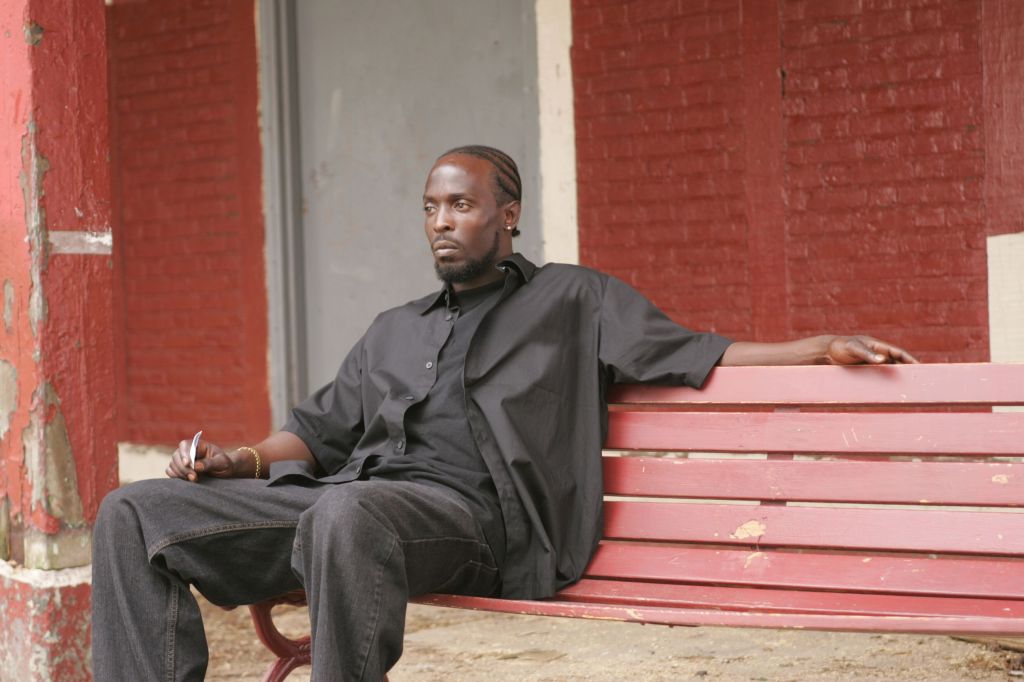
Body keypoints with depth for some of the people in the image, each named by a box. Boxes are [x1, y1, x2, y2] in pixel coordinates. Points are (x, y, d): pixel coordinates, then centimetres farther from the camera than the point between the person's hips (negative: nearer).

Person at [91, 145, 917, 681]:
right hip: (342, 496, 6)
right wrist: (238, 461, 11)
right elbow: (322, 430, 30)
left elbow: (691, 354, 13)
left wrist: (821, 347, 0)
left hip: (467, 510, -6)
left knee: (346, 513, -43)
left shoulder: (573, 301, 21)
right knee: (135, 514, -12)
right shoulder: (393, 331, 34)